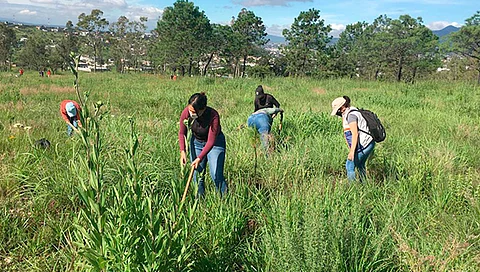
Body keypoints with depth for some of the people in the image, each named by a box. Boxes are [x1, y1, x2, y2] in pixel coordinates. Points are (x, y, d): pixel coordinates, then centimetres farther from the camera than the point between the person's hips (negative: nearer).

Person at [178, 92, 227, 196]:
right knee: (197, 174, 3)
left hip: (215, 143, -3)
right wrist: (182, 151, -18)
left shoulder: (213, 116, -33)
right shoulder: (186, 113, -23)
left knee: (216, 175, -9)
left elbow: (211, 141, -28)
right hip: (196, 142, 4)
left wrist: (200, 158, -34)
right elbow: (182, 133, -7)